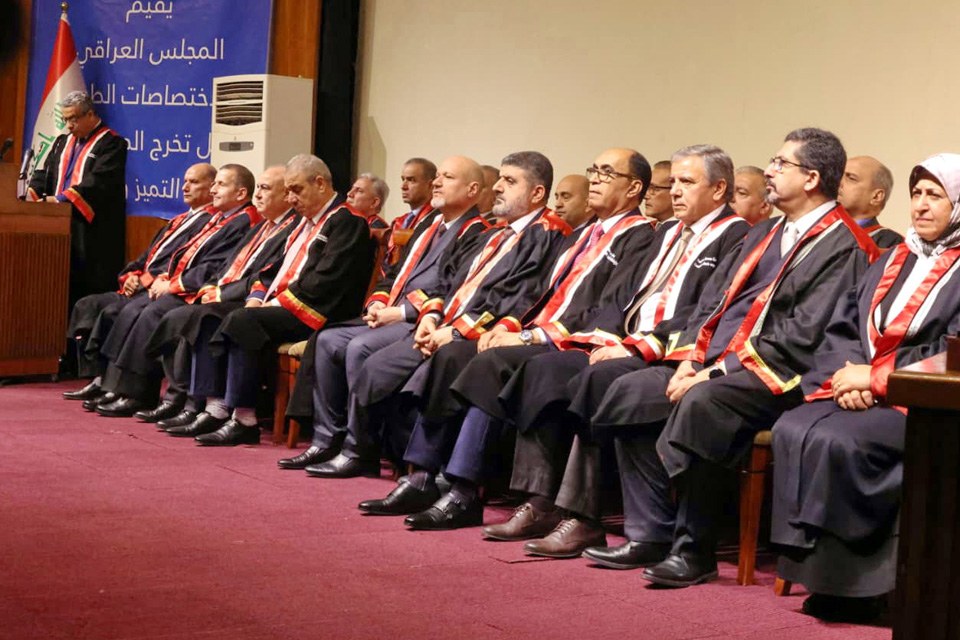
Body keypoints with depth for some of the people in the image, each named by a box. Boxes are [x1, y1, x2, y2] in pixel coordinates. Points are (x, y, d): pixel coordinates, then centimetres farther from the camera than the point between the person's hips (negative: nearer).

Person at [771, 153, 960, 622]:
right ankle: (808, 562, -19)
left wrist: (875, 378, -13)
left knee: (836, 441, -31)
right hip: (858, 388, 6)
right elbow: (843, 327, 14)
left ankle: (847, 579, -20)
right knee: (793, 430, -22)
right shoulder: (892, 261, 20)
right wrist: (847, 376, -7)